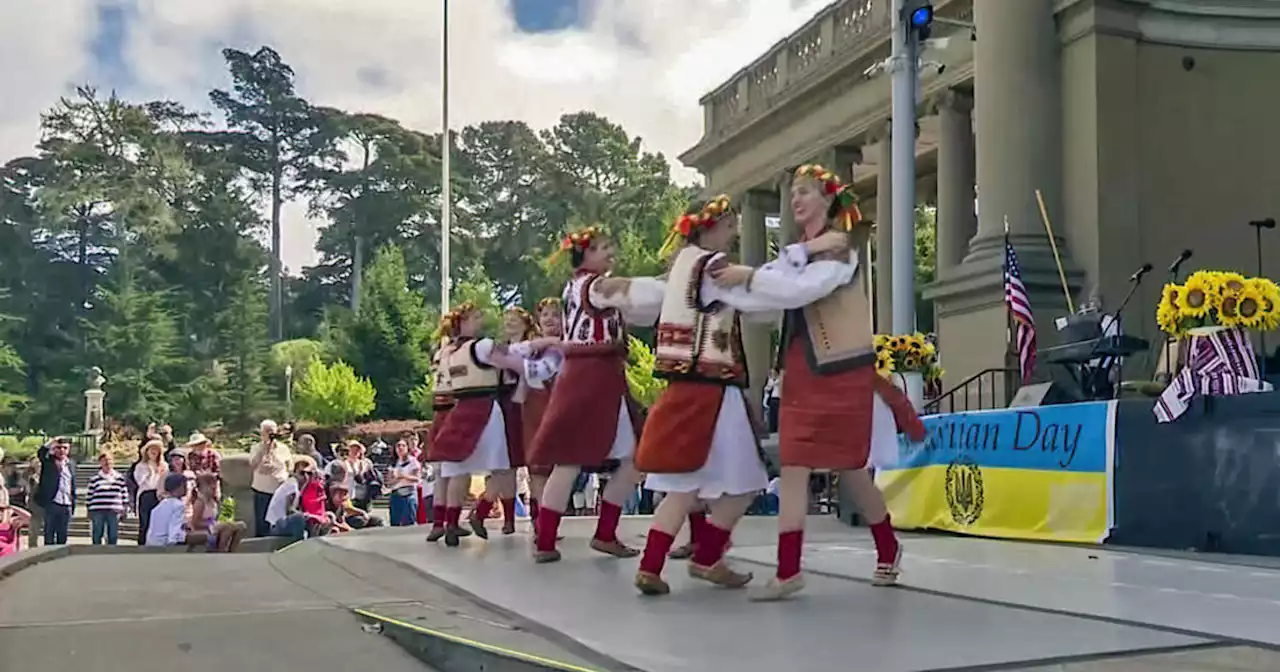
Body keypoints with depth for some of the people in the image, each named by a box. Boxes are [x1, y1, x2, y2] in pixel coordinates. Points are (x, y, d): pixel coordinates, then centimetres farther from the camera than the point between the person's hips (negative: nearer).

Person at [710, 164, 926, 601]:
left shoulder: (841, 245, -4)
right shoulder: (797, 251, 17)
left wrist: (747, 276, -23)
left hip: (842, 371, -6)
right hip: (802, 373, 6)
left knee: (850, 468, 5)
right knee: (793, 465, -5)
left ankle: (888, 550, 27)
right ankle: (788, 571, -6)